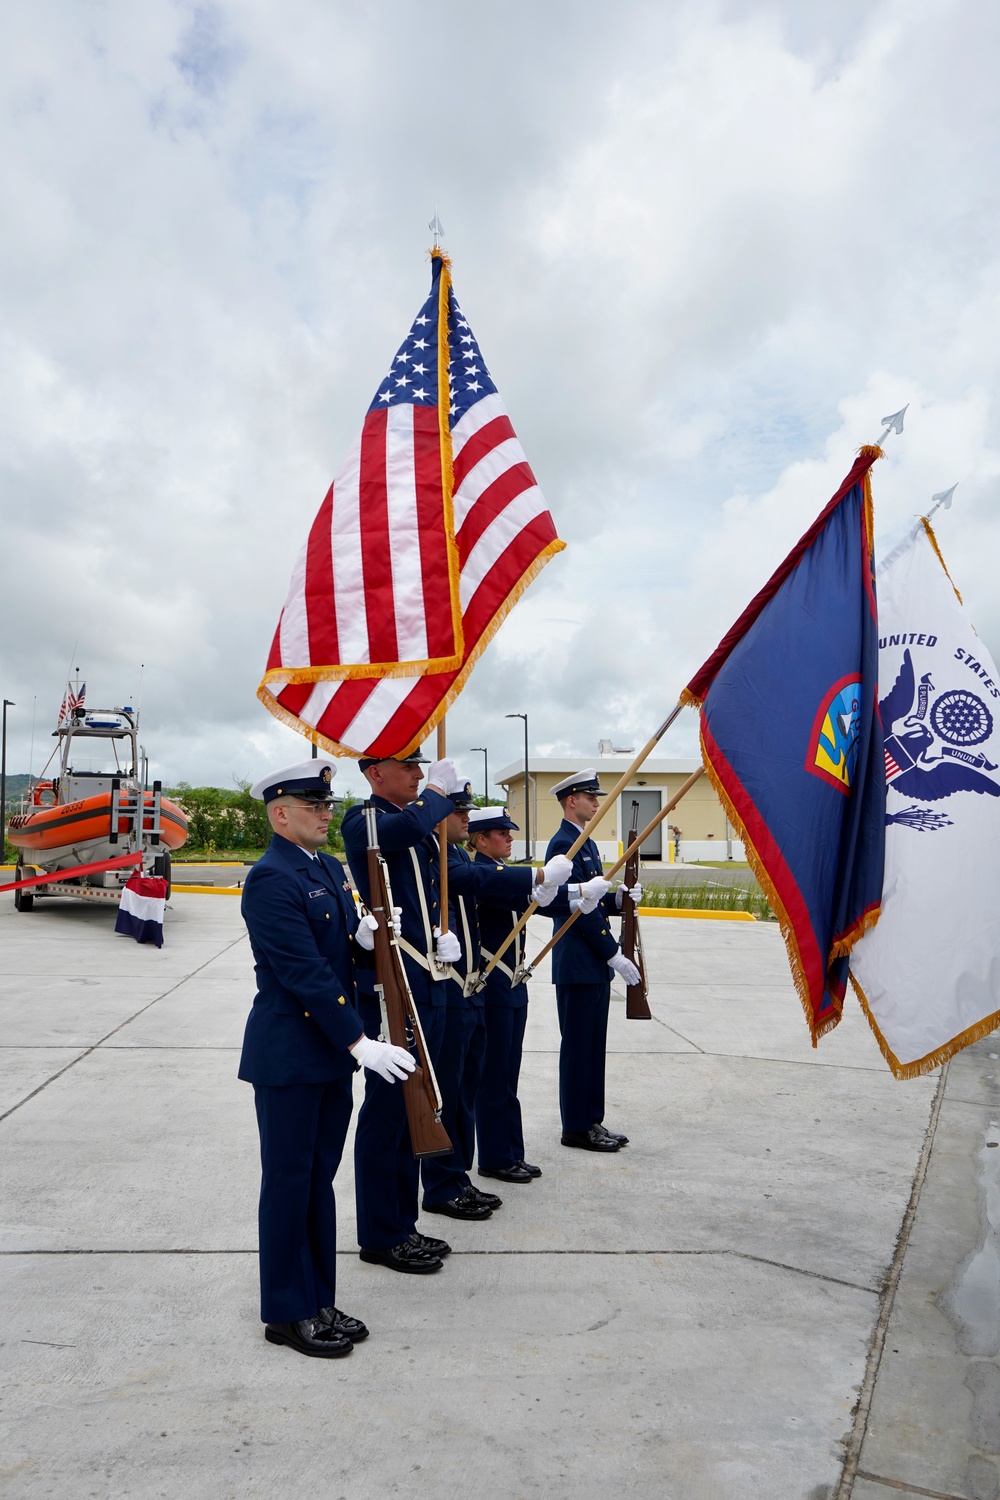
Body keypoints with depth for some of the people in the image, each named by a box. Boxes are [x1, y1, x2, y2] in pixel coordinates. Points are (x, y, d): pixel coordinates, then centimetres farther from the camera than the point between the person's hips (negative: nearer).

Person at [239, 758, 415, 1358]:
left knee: (320, 1178, 17)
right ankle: (286, 1313, 25)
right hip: (288, 1056, -8)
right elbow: (305, 972, -24)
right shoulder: (270, 879, -19)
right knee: (289, 1181, 7)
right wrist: (360, 1042, -24)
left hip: (334, 1052, 8)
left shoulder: (331, 868, 9)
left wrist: (364, 938, -8)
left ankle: (319, 1302, 32)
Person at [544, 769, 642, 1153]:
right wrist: (614, 954, -18)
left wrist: (620, 897, -1)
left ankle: (592, 1121, 24)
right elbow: (578, 905, -20)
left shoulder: (586, 843, 16)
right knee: (578, 1045, 0)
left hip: (595, 963, 10)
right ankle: (576, 1128, 10)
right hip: (577, 963, -10)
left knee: (594, 1045, 14)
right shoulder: (564, 843, -15)